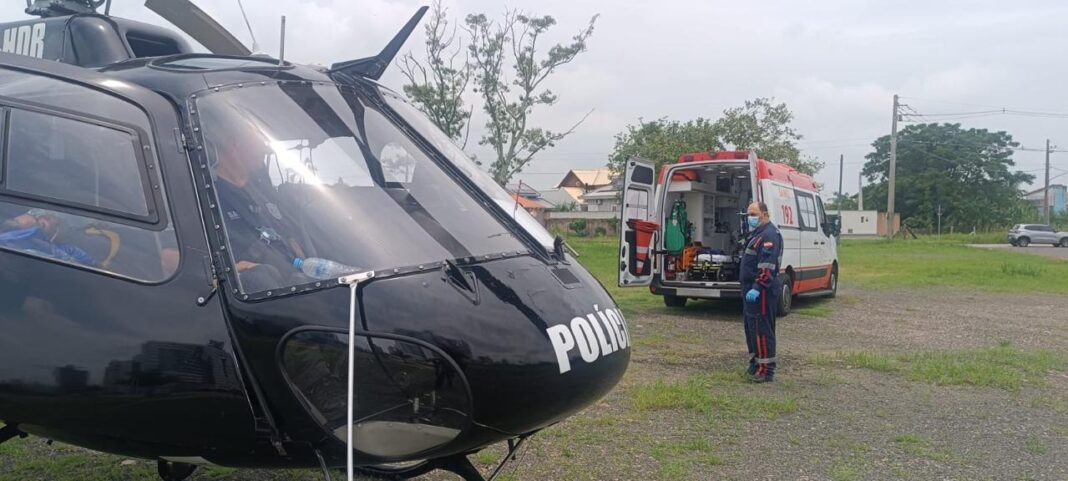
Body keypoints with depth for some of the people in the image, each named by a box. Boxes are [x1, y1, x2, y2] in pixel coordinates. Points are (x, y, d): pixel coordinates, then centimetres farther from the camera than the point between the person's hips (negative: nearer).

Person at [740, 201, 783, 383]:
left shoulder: (769, 235, -15)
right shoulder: (757, 233, 19)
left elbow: (768, 266, -24)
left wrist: (757, 288, -28)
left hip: (762, 291, -11)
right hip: (751, 289, 11)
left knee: (761, 329, -9)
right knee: (751, 327, 17)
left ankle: (766, 370, -5)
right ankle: (755, 364, 28)